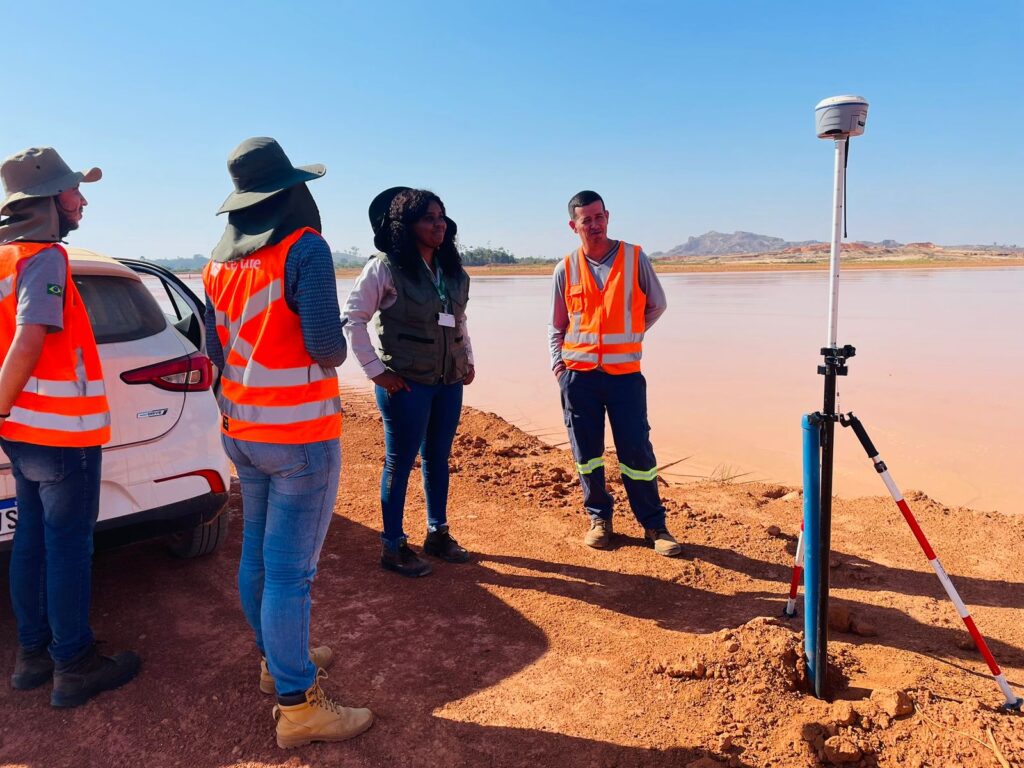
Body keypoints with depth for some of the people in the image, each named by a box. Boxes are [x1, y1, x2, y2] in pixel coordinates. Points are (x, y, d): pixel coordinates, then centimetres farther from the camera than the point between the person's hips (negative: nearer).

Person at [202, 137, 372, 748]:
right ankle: (297, 706, 10)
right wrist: (334, 346, -1)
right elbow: (327, 348, -22)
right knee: (291, 570, -2)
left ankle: (277, 658, 37)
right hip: (300, 432, -8)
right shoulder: (305, 248, -15)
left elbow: (216, 348, 12)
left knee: (258, 553, 19)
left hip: (242, 428, 8)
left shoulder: (220, 259, 8)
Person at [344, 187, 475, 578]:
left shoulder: (454, 271, 9)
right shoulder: (385, 268, -11)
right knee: (400, 462, 3)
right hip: (406, 383, -6)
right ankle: (392, 546, 17)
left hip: (449, 382, 6)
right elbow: (353, 319, -11)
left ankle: (438, 533, 30)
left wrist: (467, 359, 13)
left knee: (438, 458, 15)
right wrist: (375, 370, -13)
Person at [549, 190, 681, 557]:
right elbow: (556, 324, 13)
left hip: (624, 371, -1)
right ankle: (599, 518, 23)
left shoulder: (635, 258, 1)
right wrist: (557, 362, 1)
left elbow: (656, 305, 13)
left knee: (636, 450, -1)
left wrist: (627, 337, 8)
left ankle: (654, 525, 11)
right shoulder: (566, 269, 5)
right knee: (586, 450, 7)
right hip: (578, 373, 2)